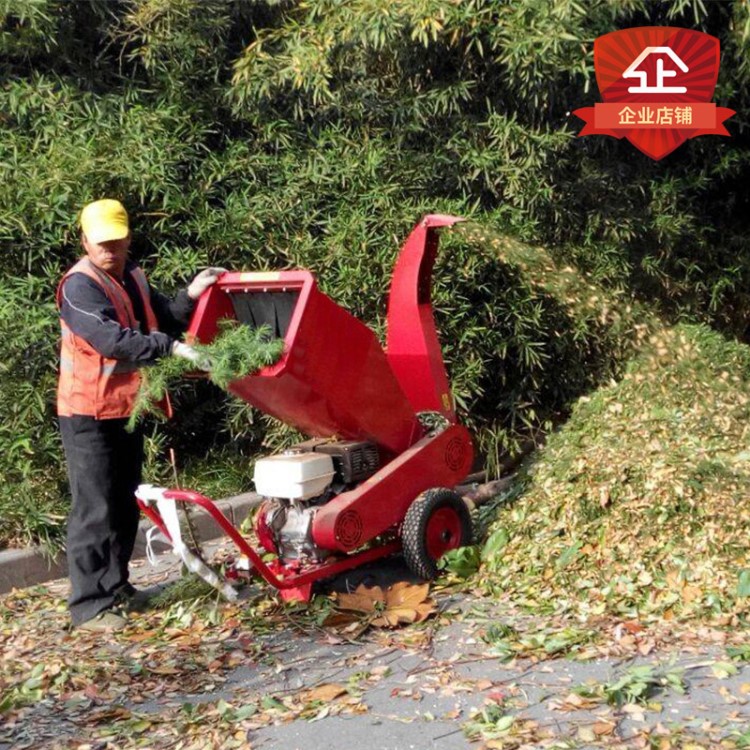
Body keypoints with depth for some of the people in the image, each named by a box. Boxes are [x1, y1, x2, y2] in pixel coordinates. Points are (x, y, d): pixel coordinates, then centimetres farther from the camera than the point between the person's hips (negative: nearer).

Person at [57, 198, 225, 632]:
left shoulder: (134, 277, 10)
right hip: (90, 414, -8)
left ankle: (116, 588, 27)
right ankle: (89, 605, 1)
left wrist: (191, 296, -10)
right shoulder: (79, 286, -17)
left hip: (127, 410, 9)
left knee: (125, 505, 15)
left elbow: (164, 323, 7)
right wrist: (171, 347, -36)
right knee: (95, 509, -6)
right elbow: (112, 340, -29)